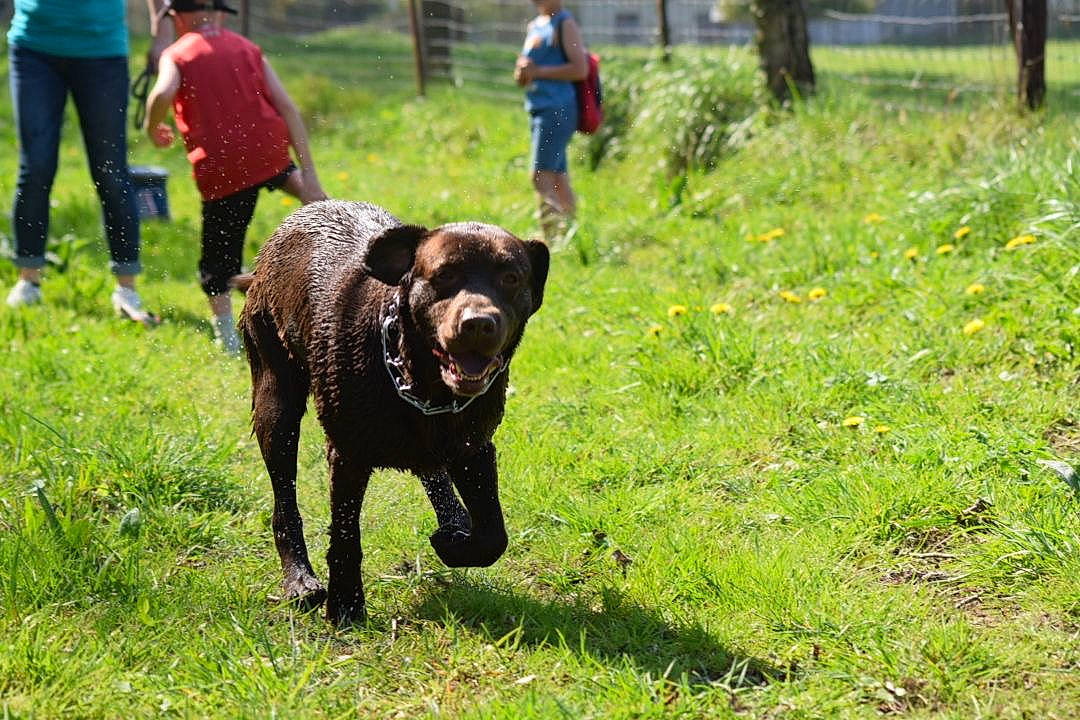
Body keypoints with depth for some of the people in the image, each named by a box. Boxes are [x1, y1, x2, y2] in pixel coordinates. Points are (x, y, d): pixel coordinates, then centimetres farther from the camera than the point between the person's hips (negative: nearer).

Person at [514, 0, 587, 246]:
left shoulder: (565, 24, -6)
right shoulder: (533, 27, 19)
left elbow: (580, 68, -17)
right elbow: (521, 76, 25)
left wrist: (538, 71, -15)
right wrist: (522, 71, 1)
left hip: (557, 109, -9)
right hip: (538, 111, 9)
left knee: (541, 177, -15)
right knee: (558, 178, 11)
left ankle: (553, 239, -15)